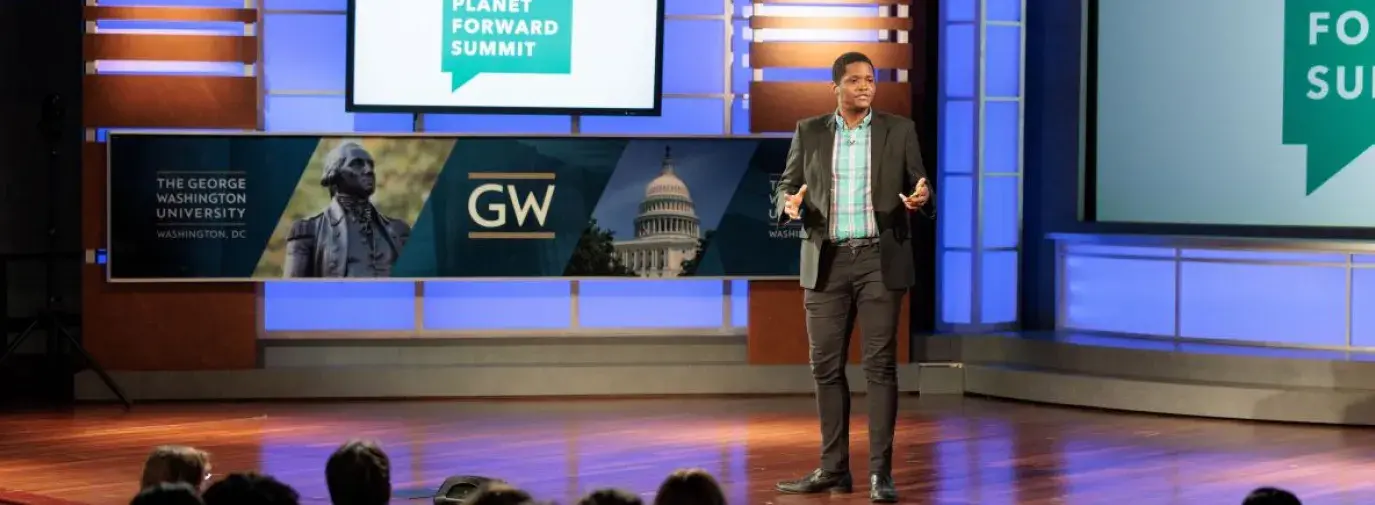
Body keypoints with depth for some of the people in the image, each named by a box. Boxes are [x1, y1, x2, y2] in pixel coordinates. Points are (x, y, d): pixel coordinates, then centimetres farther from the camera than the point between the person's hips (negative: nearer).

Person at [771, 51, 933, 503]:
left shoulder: (899, 130, 3)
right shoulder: (809, 131, 7)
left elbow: (919, 187, 4)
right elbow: (786, 186, 8)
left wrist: (921, 197, -20)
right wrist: (791, 204, -15)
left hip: (880, 260, -2)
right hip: (826, 262, 2)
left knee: (880, 364, -5)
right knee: (826, 365, 4)